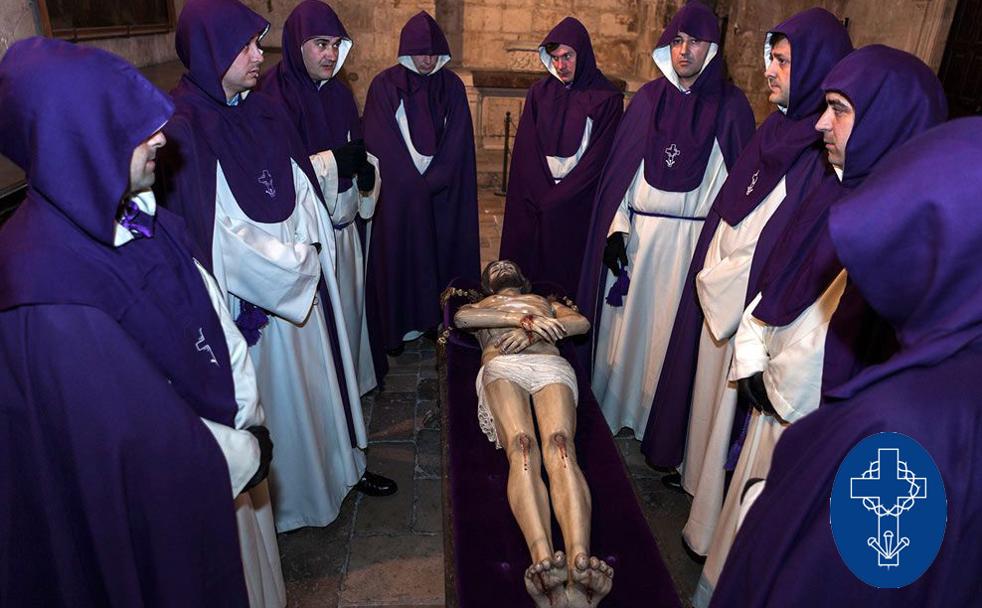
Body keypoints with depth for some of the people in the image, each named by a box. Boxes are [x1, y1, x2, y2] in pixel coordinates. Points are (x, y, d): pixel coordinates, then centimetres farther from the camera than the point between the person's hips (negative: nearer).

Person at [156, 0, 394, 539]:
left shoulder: (261, 112, 5)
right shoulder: (184, 129, -18)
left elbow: (301, 187, 8)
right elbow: (218, 231, -20)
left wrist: (308, 246, -5)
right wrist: (293, 260, -14)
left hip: (301, 281, 7)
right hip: (251, 295, -6)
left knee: (315, 375, 18)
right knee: (273, 389, 10)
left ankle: (338, 465, 39)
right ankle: (282, 494, 33)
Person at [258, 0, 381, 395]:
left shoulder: (337, 91, 9)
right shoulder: (276, 92, -13)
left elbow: (356, 148, 16)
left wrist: (366, 168, -6)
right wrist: (333, 161, -23)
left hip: (343, 221, 7)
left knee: (347, 301, 18)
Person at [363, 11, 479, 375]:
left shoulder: (452, 86, 7)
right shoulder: (385, 86, -1)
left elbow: (458, 141, 2)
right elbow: (380, 143, -6)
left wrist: (432, 181, -10)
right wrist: (414, 183, -12)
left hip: (445, 194, 3)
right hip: (398, 192, -2)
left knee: (443, 251, 4)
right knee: (400, 254, 1)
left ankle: (440, 317, 16)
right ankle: (400, 325, 11)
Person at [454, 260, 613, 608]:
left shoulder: (544, 302, 43)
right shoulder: (480, 306, 40)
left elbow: (581, 322, 19)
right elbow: (461, 318, 10)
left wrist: (532, 331, -1)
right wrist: (522, 319, -4)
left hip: (551, 366, 1)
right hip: (502, 367, 0)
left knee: (560, 446, -33)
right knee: (522, 449, -34)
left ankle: (581, 564, -56)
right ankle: (544, 563, -55)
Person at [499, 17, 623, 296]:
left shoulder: (607, 98, -1)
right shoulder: (539, 92, 8)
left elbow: (598, 157, -7)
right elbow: (526, 149, 4)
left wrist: (555, 198, -11)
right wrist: (542, 195, -8)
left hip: (578, 208, -3)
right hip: (533, 206, 3)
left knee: (569, 273, 2)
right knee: (528, 269, 5)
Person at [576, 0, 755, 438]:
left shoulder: (730, 106, 1)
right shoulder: (648, 98, 6)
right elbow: (620, 167, 4)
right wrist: (616, 228, -3)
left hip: (696, 239, -1)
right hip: (639, 234, 2)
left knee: (675, 329, 5)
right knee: (629, 320, 9)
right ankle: (615, 405, 27)